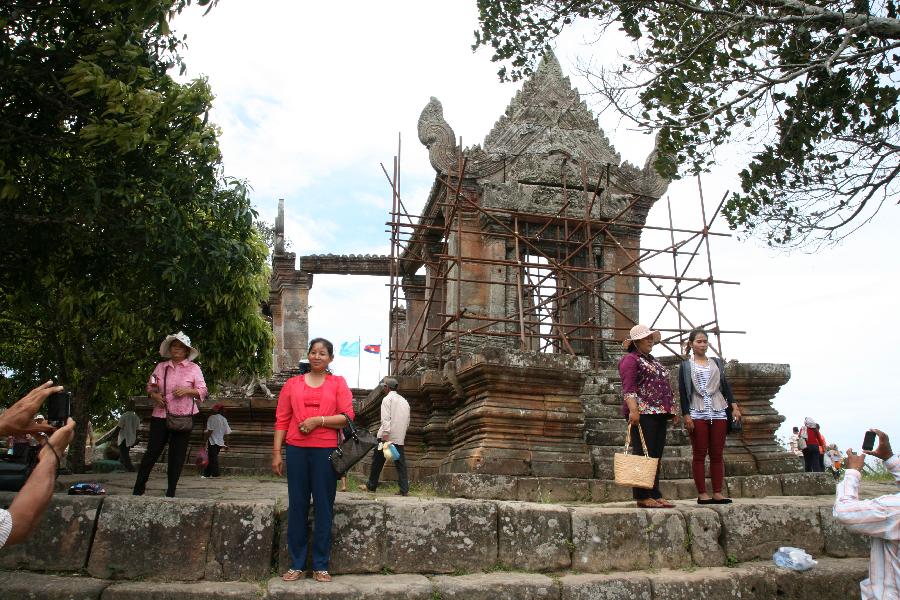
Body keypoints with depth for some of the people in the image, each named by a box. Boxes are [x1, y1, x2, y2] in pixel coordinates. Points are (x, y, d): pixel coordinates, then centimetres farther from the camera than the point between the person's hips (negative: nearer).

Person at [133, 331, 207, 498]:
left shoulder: (194, 368, 3)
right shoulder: (161, 367, 10)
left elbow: (202, 391, 1)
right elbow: (149, 386, 18)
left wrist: (187, 391, -16)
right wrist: (154, 395, -3)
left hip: (183, 416, -1)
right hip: (161, 415, 1)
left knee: (177, 454, 3)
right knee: (152, 451, -1)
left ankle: (171, 492, 12)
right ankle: (138, 488, 9)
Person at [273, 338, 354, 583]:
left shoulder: (338, 383, 6)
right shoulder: (293, 384, 11)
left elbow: (347, 417, -1)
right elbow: (282, 420, 8)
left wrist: (318, 420, -13)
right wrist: (277, 452, 2)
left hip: (326, 450, -1)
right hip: (296, 450, 1)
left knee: (324, 507, 4)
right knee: (297, 506, 6)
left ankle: (321, 566, 14)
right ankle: (296, 564, 17)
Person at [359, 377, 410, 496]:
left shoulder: (387, 399, -6)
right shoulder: (404, 401, 15)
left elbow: (386, 419, -16)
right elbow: (407, 421, 16)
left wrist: (385, 435, -21)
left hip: (388, 436, -6)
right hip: (400, 437, 6)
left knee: (378, 460, 7)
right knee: (400, 462, 4)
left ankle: (371, 485, 17)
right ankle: (404, 489, -2)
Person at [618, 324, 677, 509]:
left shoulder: (653, 361, 24)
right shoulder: (630, 359, -4)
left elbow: (664, 387, 27)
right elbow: (628, 388, -14)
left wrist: (671, 409, 19)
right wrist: (633, 410, -25)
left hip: (660, 413, 9)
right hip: (643, 413, -9)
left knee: (656, 455, 9)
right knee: (644, 455, -7)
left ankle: (655, 495, 14)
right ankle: (642, 497, -3)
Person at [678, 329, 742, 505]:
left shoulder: (717, 362, 16)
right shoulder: (685, 366, 5)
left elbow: (725, 385, 15)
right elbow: (682, 392, 1)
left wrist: (734, 406, 3)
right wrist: (686, 415, -8)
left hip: (718, 413, 3)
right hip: (697, 414, -3)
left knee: (718, 455, 3)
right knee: (699, 455, -1)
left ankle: (717, 493, 6)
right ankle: (702, 494, 2)